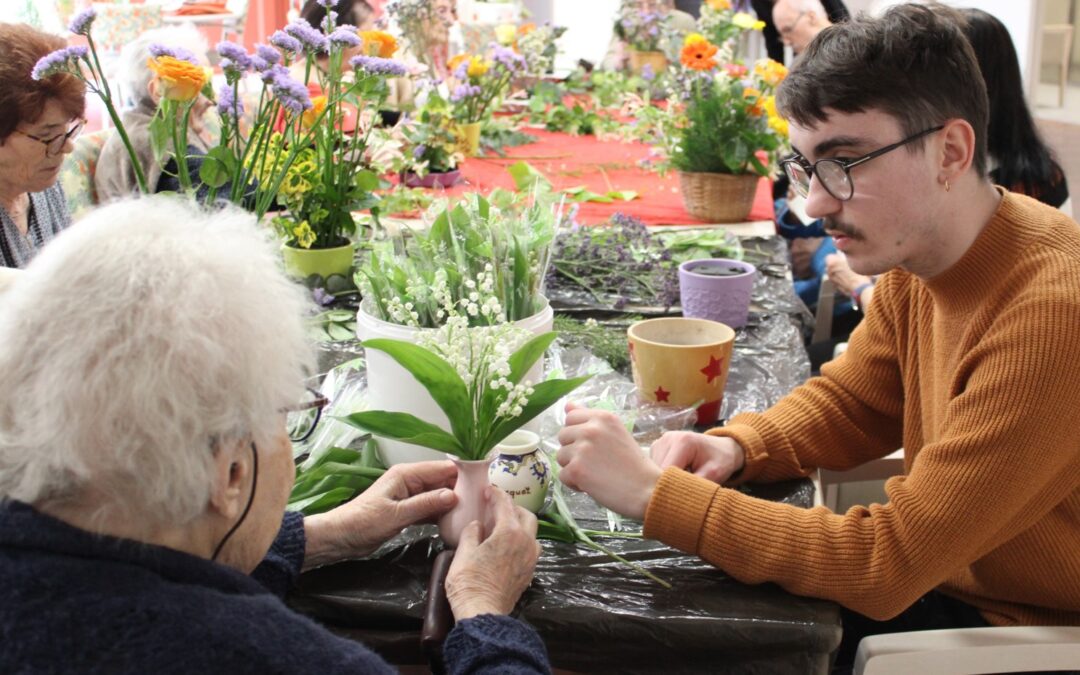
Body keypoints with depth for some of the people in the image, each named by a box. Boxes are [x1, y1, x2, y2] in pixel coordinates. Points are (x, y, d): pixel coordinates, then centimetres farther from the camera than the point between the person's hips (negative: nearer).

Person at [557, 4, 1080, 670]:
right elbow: (849, 401, 9)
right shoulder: (918, 253, -6)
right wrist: (735, 447, -13)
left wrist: (651, 491, -30)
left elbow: (889, 562, -31)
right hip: (940, 572, 7)